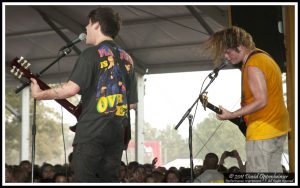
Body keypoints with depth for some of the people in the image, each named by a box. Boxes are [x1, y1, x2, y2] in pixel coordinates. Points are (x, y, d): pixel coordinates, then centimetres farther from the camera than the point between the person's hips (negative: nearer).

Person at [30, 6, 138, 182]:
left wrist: (40, 94, -5)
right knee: (109, 179, 10)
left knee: (85, 179, -4)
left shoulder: (92, 53, -5)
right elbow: (133, 103, 16)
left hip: (91, 130, -6)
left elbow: (72, 88, -16)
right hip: (117, 132, 7)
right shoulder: (127, 58, 15)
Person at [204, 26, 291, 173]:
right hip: (278, 127, 10)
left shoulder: (252, 66, -19)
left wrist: (231, 115, -19)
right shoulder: (262, 56, 13)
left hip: (262, 131, -10)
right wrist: (245, 102, 11)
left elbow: (261, 101, -24)